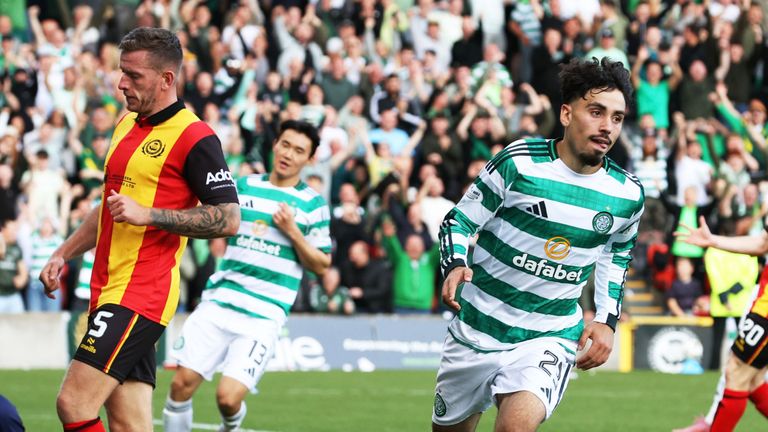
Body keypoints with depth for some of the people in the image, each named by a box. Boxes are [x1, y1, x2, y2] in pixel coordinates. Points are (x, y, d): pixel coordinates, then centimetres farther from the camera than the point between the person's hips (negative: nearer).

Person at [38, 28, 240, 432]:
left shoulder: (194, 138, -10)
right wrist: (63, 254, 24)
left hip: (139, 295, -8)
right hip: (108, 291, 8)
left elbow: (228, 218, -15)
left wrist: (147, 214, -19)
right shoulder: (126, 125, 18)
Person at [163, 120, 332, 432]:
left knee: (228, 397, -13)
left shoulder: (313, 204, 3)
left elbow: (321, 266, 2)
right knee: (182, 383, -9)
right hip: (219, 301, 3)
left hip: (263, 316, -3)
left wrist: (293, 232, -11)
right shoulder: (244, 186, 11)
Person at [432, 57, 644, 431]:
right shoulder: (519, 162, -13)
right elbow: (459, 221, -6)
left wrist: (607, 319, 6)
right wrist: (455, 266, -26)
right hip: (477, 328, 0)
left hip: (550, 339, 0)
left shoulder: (627, 196, -3)